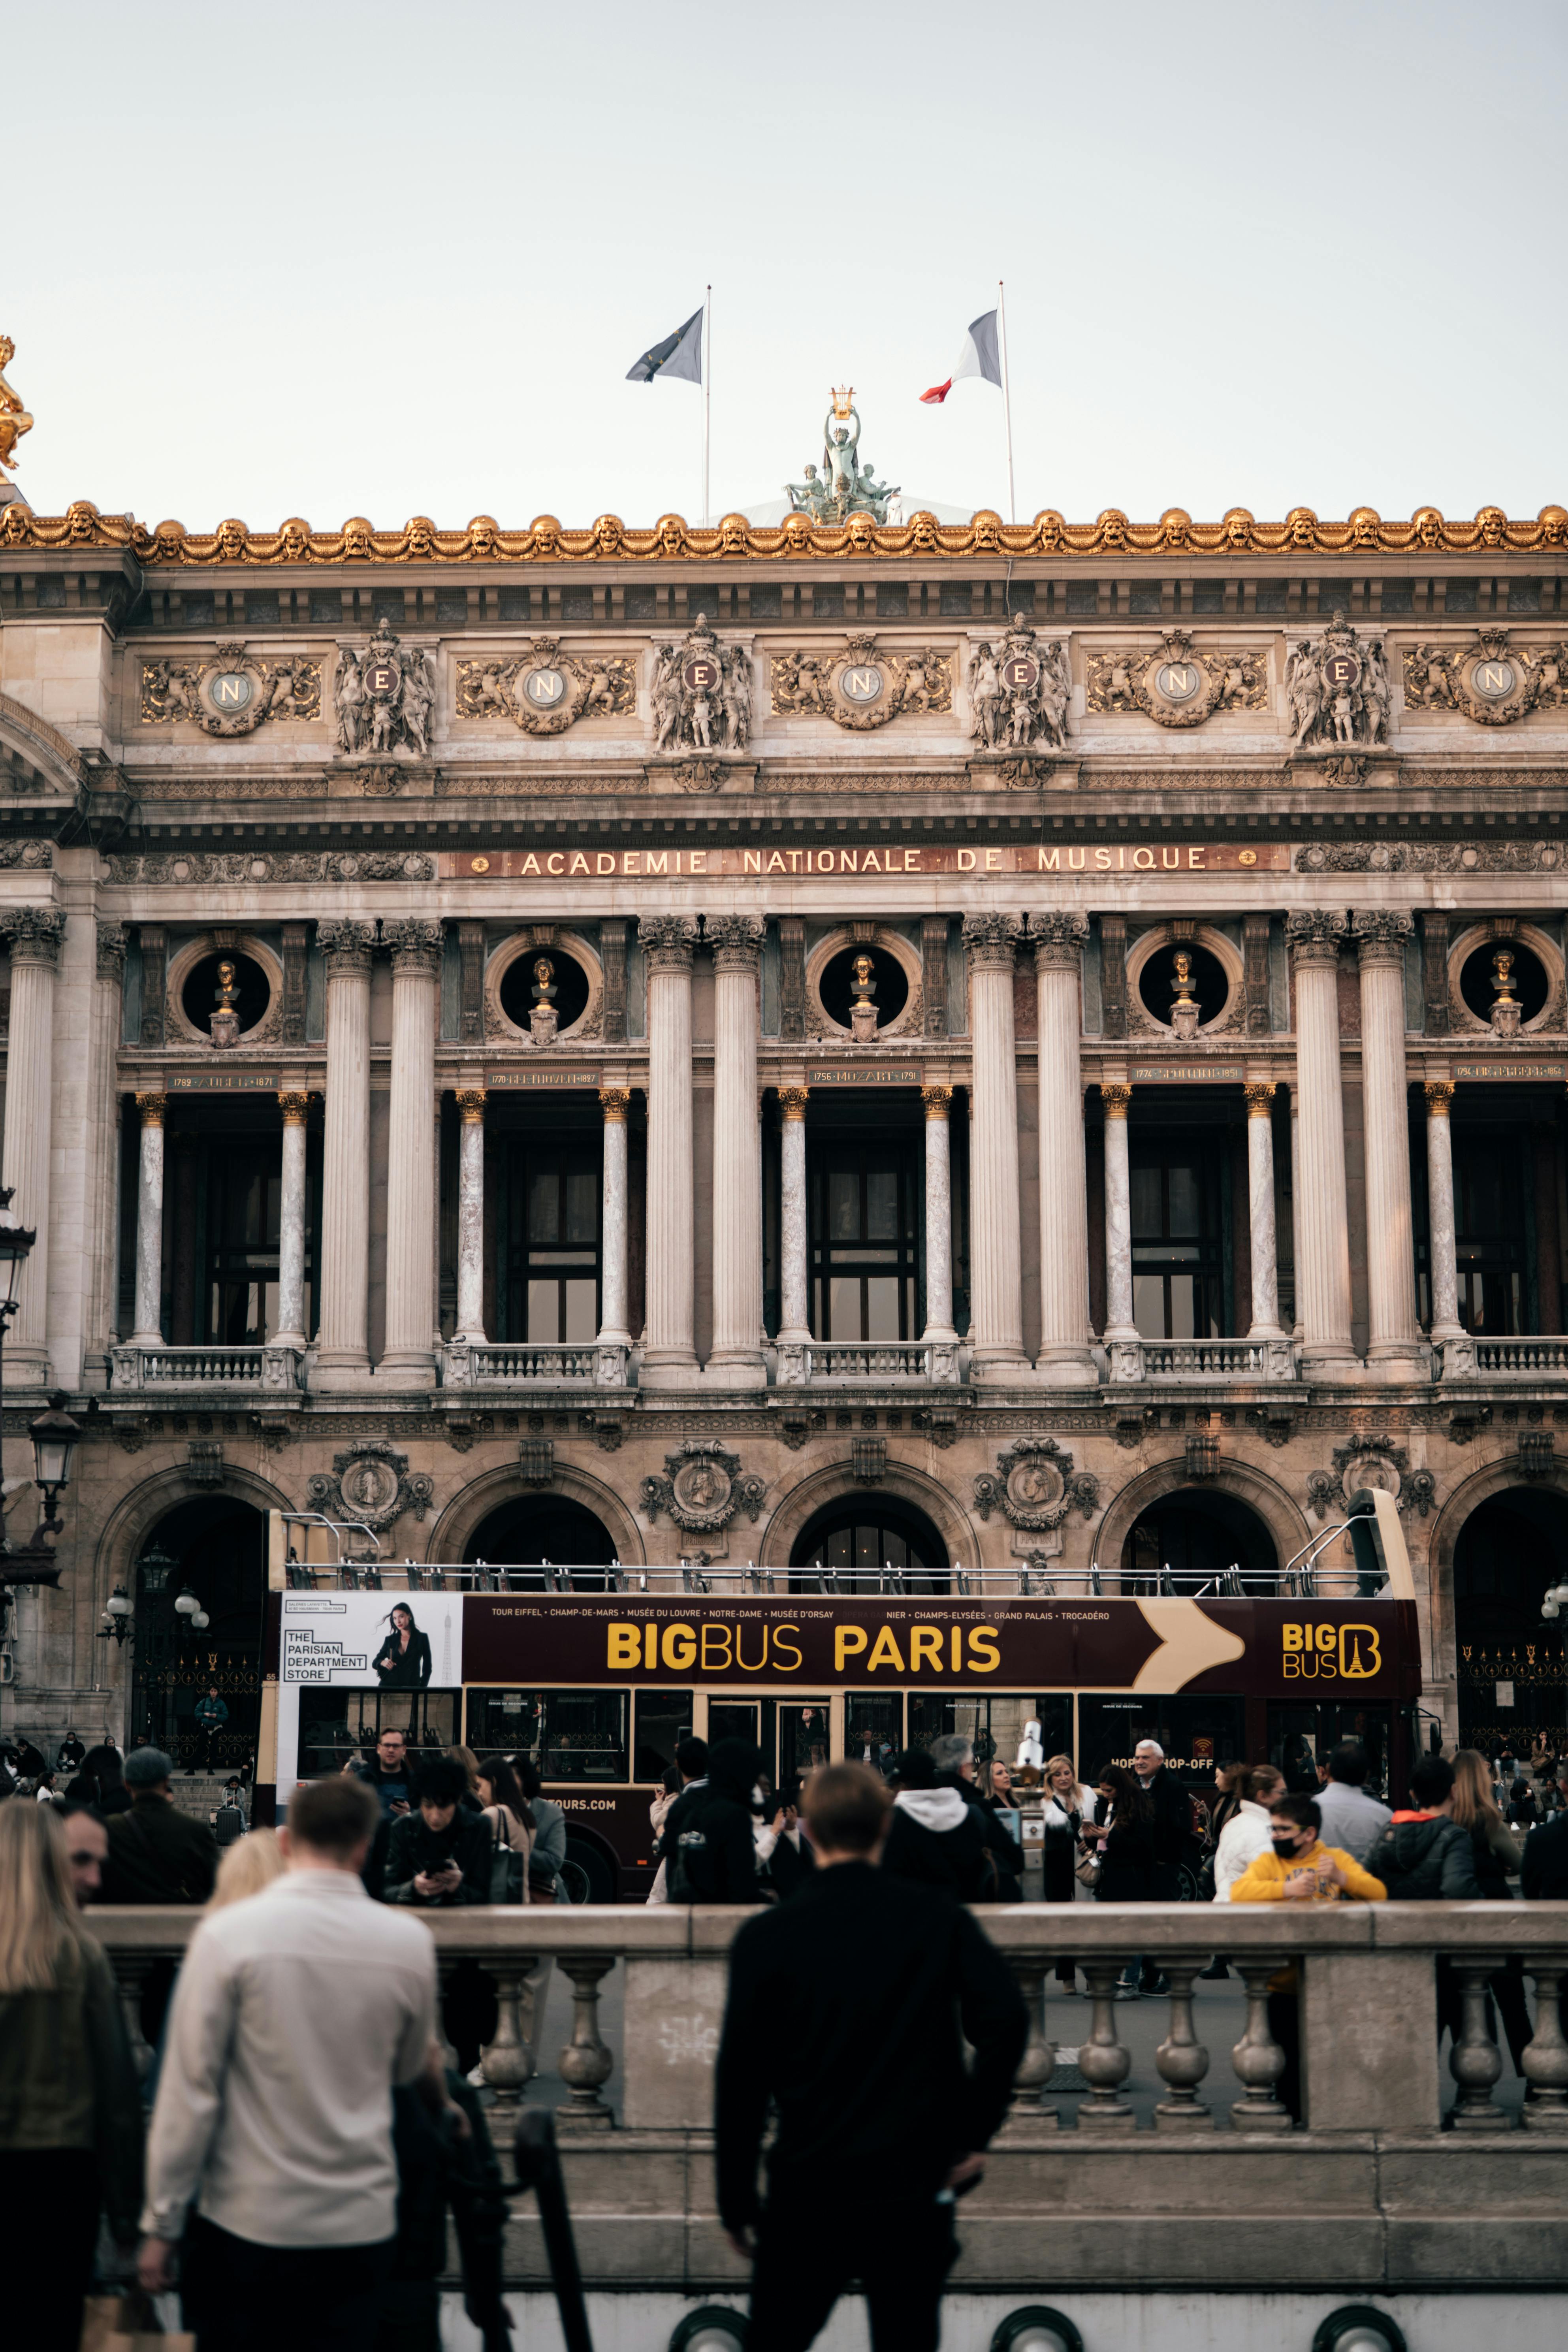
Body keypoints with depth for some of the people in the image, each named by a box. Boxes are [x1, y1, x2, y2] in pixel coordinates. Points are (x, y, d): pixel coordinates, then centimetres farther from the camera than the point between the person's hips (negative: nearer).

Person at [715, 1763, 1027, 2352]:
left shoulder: (766, 1938, -4)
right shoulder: (938, 1917, -1)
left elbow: (740, 2077, -2)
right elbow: (1005, 2019, -12)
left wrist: (736, 2200, 7)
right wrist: (971, 2137, -4)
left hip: (806, 2192, 0)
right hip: (913, 2192, 1)